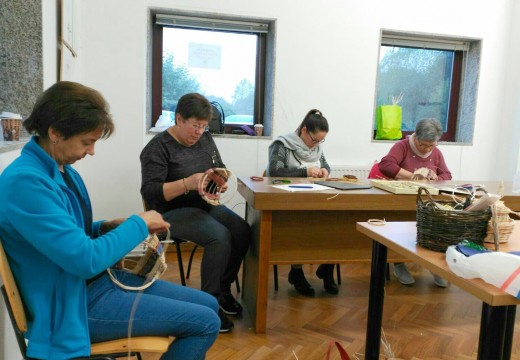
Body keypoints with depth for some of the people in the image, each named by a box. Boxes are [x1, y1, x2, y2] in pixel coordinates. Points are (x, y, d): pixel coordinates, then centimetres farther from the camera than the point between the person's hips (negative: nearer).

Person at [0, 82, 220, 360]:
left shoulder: (62, 169, 5)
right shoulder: (25, 181, -25)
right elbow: (86, 259, -29)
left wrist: (109, 226, 0)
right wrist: (138, 224, -15)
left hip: (98, 280, 9)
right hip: (76, 302, -9)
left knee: (208, 305, 9)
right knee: (205, 322, -11)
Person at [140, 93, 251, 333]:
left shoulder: (205, 138, 10)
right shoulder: (158, 147, -10)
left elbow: (221, 168, 17)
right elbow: (149, 192, -17)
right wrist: (188, 183, -30)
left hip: (207, 205, 7)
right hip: (174, 211, -6)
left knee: (242, 231, -20)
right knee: (220, 236, -30)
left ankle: (223, 290, 0)